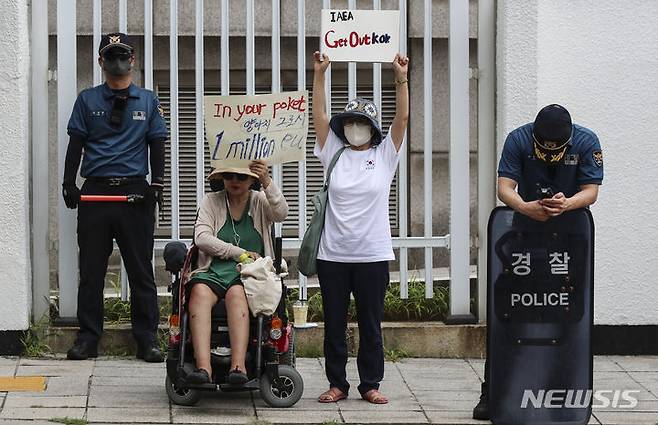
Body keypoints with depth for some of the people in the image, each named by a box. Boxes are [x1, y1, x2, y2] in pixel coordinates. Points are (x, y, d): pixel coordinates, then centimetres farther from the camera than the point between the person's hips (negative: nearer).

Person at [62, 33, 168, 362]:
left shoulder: (148, 100, 13)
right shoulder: (87, 100, 11)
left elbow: (157, 145, 9)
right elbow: (76, 143, 7)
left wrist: (157, 183, -3)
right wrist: (69, 183, -3)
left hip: (135, 190, 0)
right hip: (95, 191, 0)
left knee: (141, 269, 0)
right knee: (91, 269, 2)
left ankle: (147, 339, 4)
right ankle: (88, 338, 7)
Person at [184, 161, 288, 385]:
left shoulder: (260, 201, 12)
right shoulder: (211, 201, 13)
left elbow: (281, 213, -11)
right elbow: (201, 237, -1)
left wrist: (267, 182, -27)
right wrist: (240, 253, -8)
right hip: (213, 270, 1)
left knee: (237, 293, -35)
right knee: (200, 291, -32)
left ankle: (238, 365, -47)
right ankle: (203, 367, -46)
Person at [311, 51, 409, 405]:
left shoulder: (384, 155, 5)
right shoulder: (333, 153, 7)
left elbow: (402, 118, -4)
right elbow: (320, 117, 0)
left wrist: (401, 79, -13)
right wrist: (319, 75, -7)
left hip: (372, 255, -1)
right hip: (333, 255, 1)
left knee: (371, 324, 5)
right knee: (334, 324, 5)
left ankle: (370, 384, 14)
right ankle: (337, 384, 14)